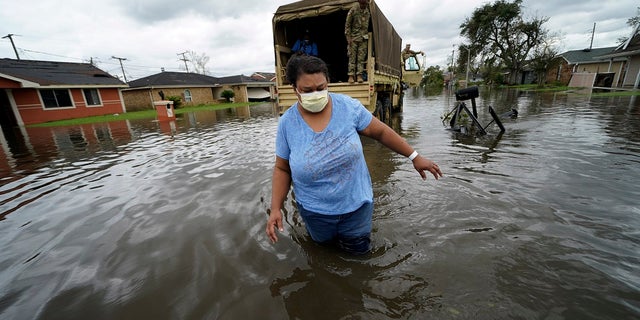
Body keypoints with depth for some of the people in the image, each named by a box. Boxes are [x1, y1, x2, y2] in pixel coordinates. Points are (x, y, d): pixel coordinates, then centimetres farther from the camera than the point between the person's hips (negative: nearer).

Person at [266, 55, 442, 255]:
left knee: (358, 250, 19)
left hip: (356, 203, 1)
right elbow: (282, 169, -5)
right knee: (325, 245, 25)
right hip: (315, 210, 0)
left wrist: (414, 157, 1)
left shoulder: (348, 106, -14)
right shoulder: (287, 122, -14)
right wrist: (276, 209, -13)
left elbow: (380, 131, -3)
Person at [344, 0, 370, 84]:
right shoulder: (353, 10, -4)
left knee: (361, 57, -2)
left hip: (364, 38, 3)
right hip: (354, 37, -3)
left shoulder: (368, 10, 8)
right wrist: (348, 37, -11)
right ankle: (351, 75, -4)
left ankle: (359, 75, -2)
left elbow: (370, 23, 18)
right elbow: (347, 24, -4)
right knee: (352, 57, -5)